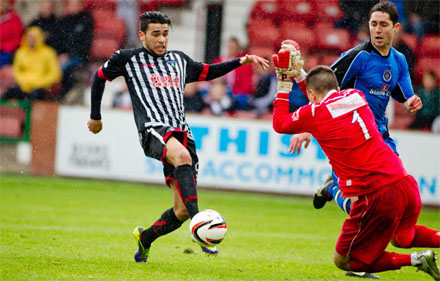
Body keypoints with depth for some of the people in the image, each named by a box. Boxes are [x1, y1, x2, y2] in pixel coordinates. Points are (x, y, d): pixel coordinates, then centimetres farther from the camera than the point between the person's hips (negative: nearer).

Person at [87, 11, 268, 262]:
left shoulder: (178, 60, 25)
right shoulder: (128, 59, 13)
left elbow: (207, 72, 39)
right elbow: (100, 77, 26)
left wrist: (241, 61, 28)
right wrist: (95, 116, 29)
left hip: (182, 133, 5)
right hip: (154, 129, -5)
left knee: (182, 211, -4)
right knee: (182, 156, -40)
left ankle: (145, 238, 25)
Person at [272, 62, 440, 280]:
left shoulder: (313, 113, -4)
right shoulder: (356, 96, 12)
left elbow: (279, 124, 17)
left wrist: (283, 85, 24)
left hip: (375, 197, -7)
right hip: (406, 185, 7)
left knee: (343, 261, 11)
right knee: (401, 238, 36)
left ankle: (416, 260, -5)